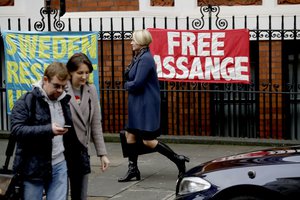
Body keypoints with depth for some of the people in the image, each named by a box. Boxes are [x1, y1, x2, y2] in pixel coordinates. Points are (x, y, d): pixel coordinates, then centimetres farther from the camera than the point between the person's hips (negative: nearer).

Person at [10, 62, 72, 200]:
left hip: (59, 166, 4)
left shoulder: (64, 101, 11)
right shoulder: (26, 102, -7)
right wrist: (48, 130, -27)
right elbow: (16, 130, -18)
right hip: (33, 167, -4)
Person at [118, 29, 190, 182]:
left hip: (146, 105, -10)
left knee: (148, 141, -8)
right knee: (130, 135, 12)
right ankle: (133, 169, 20)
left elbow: (137, 83, -22)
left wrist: (127, 85, -4)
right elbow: (131, 78, 16)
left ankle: (178, 160, 2)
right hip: (137, 104, 10)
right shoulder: (139, 57, 12)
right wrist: (130, 84, -5)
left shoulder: (145, 59, -19)